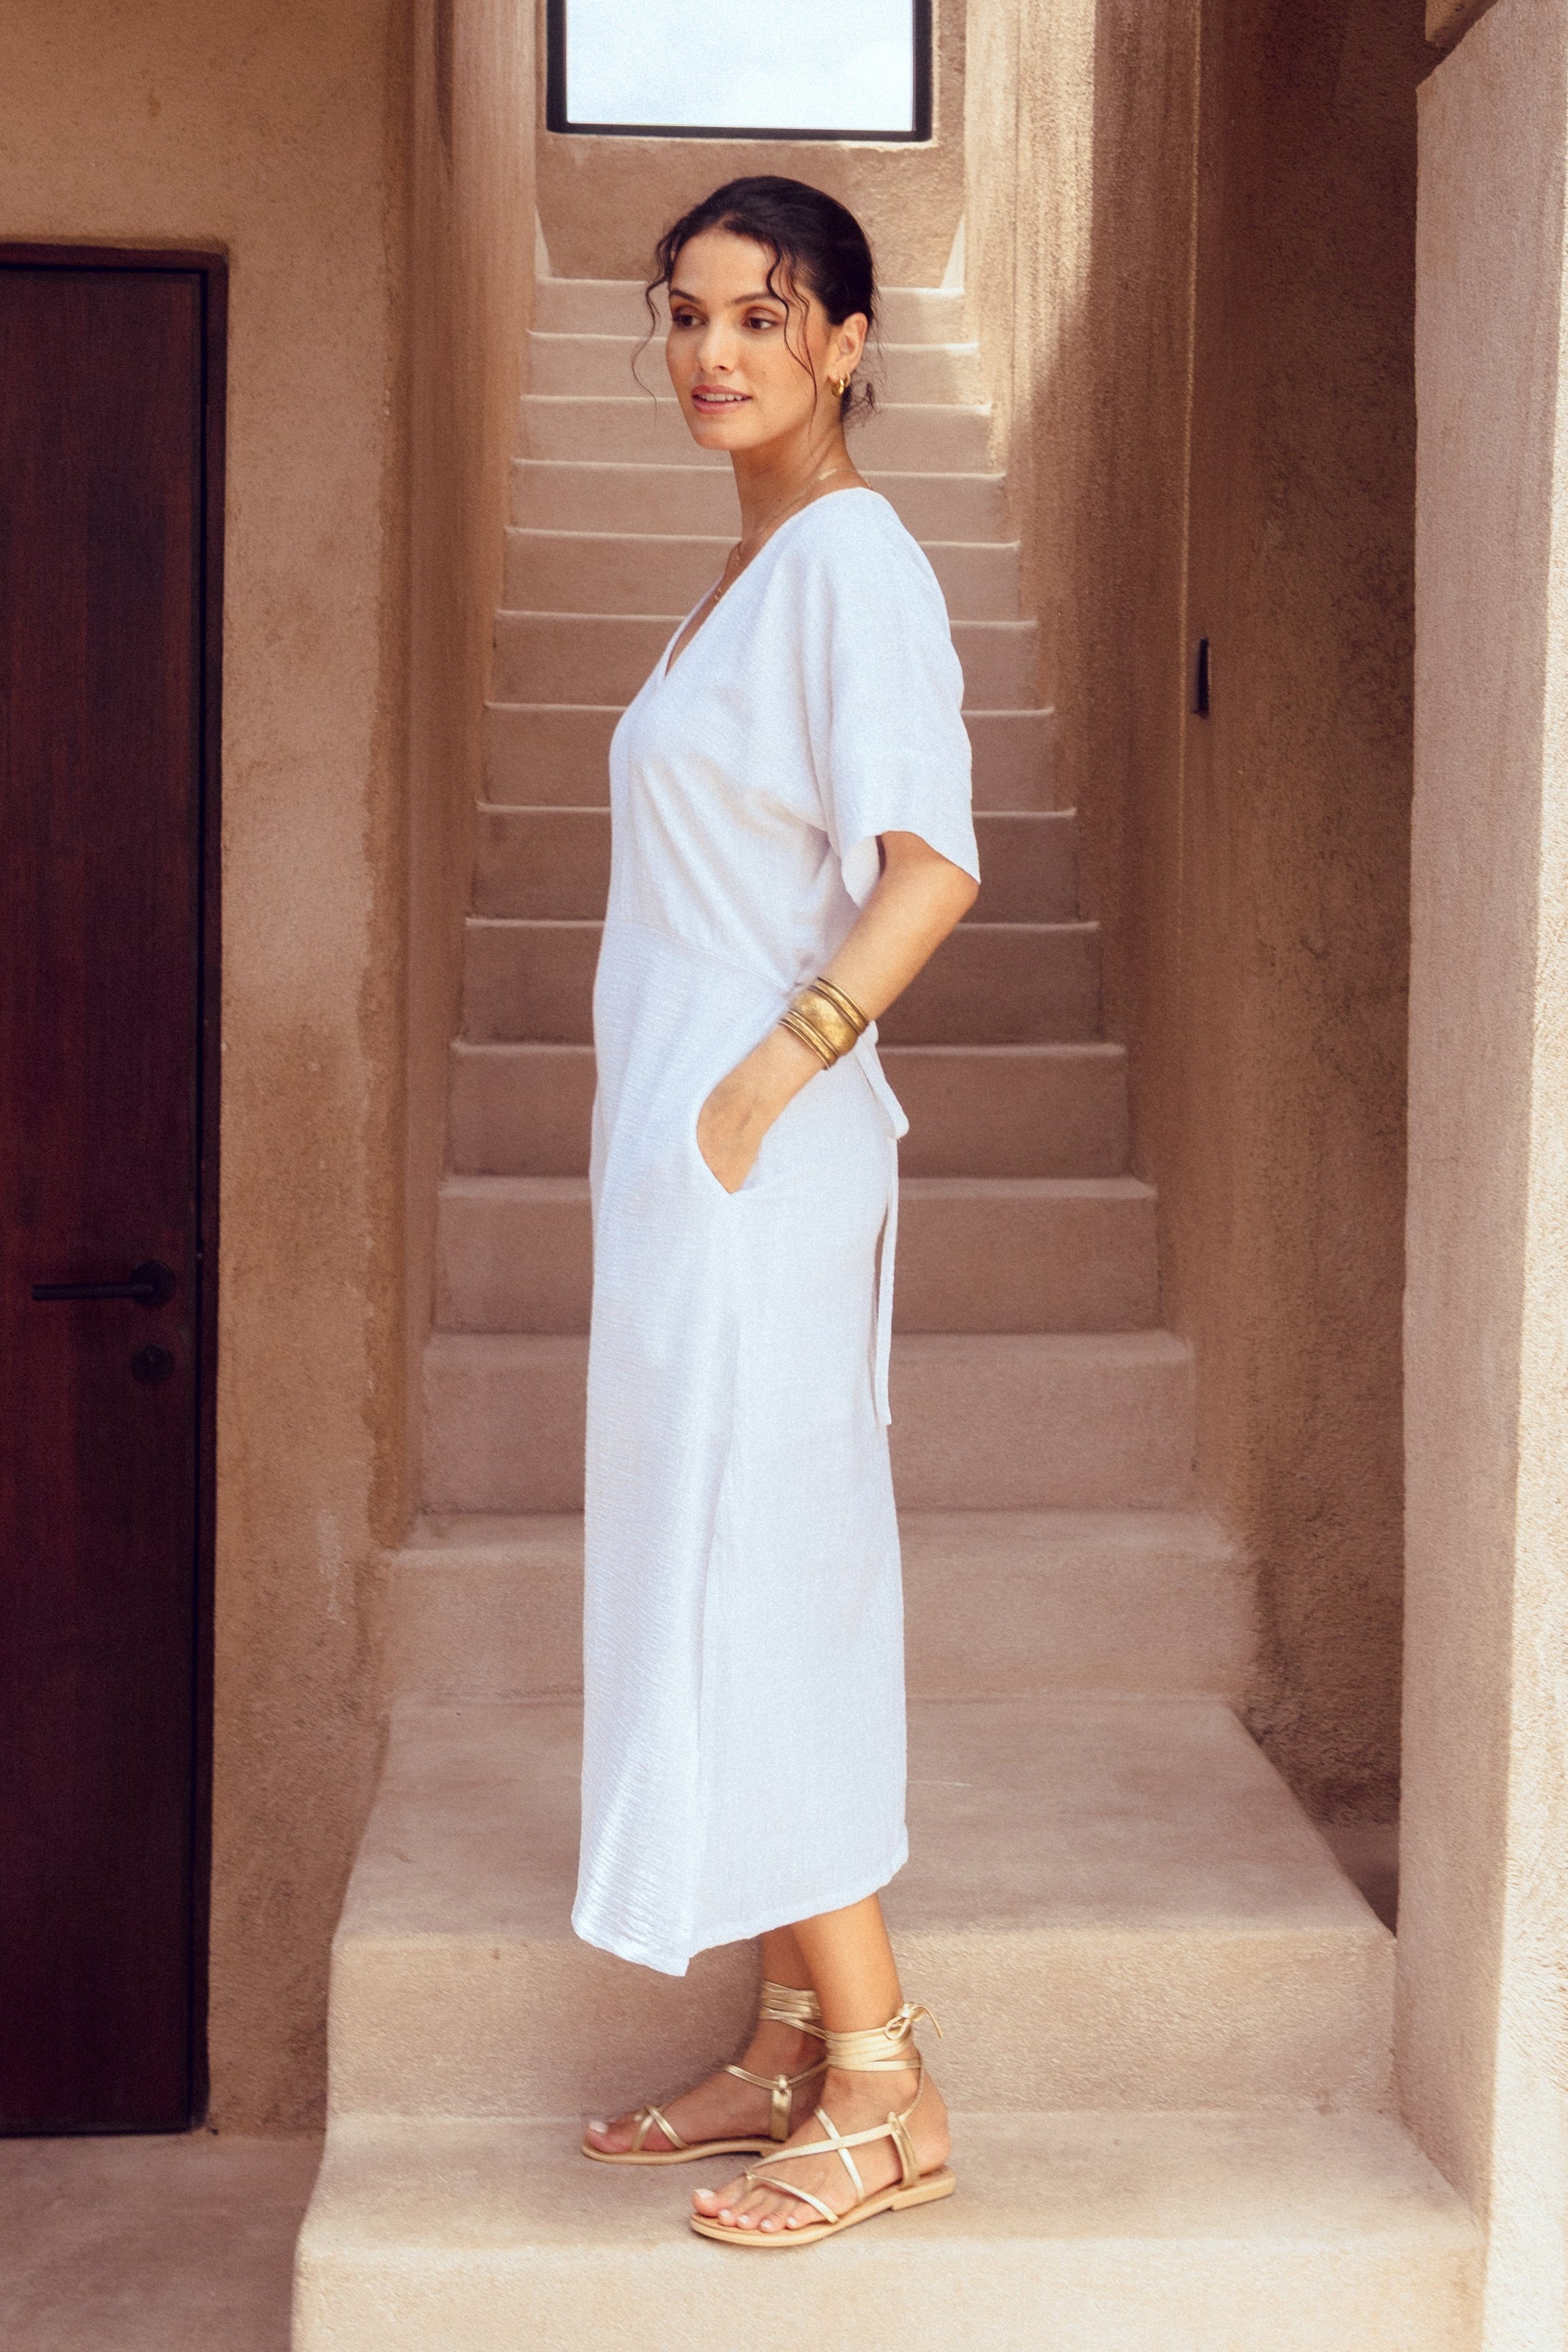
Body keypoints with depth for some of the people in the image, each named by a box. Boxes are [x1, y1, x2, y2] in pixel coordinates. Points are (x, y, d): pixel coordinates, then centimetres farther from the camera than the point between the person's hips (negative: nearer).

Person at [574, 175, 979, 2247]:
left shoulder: (850, 557, -11)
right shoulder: (755, 564, 17)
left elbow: (933, 869, -22)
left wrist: (765, 1078, -20)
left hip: (760, 1155, -10)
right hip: (689, 1146, 10)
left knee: (753, 1587, -7)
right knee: (722, 1588, 12)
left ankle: (883, 2090, 4)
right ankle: (796, 2049, 22)